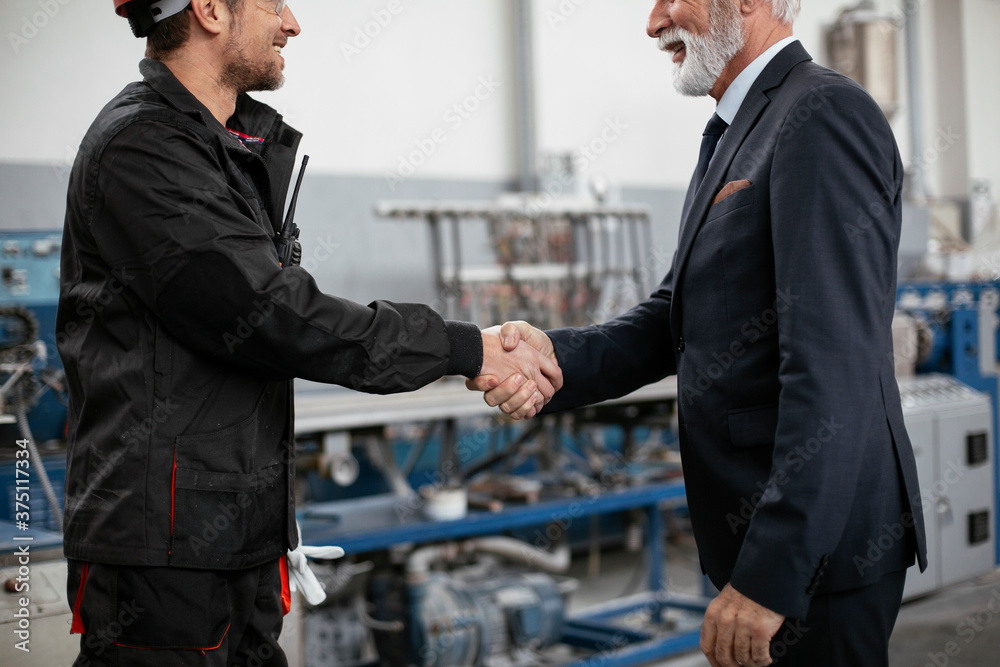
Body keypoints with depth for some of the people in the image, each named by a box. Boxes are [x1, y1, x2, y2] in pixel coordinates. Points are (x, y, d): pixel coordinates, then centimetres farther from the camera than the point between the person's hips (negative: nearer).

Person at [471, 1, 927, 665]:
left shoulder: (825, 115, -18)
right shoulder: (735, 134, 14)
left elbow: (835, 369, -25)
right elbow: (679, 317, 11)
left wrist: (770, 574, -26)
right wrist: (558, 356, -8)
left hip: (816, 543, -9)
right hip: (759, 533, 9)